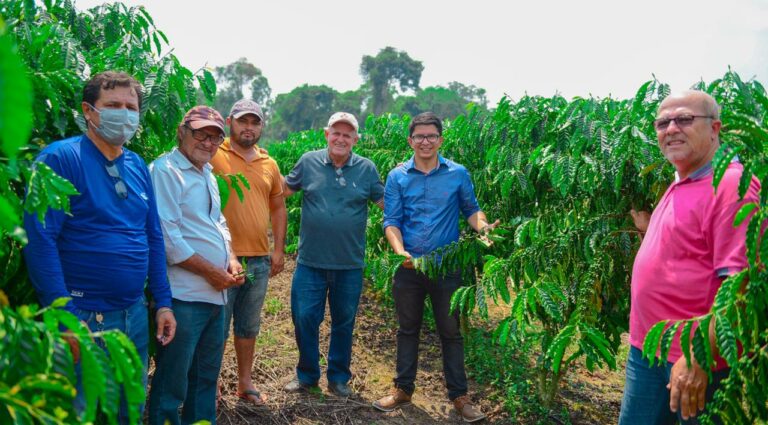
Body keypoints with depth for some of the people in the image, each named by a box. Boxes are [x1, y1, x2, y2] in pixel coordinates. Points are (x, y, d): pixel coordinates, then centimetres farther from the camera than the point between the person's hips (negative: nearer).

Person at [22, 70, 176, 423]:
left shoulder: (138, 166, 8)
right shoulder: (60, 158, -12)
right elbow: (40, 240, -17)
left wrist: (163, 302, 8)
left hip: (135, 314, 6)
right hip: (82, 318, -6)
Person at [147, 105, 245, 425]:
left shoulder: (207, 174, 16)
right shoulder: (165, 170, -12)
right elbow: (168, 237, -19)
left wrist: (231, 259, 5)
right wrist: (212, 272, -14)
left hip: (216, 293, 9)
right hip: (184, 297, -9)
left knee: (206, 376, 20)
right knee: (172, 384, 2)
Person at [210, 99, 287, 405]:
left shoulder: (269, 163, 10)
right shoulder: (214, 156, -6)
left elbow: (278, 207, 17)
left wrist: (279, 249, 12)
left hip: (260, 260, 5)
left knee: (249, 326, 17)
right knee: (217, 326, 7)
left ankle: (245, 383, 32)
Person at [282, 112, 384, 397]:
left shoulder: (367, 168, 0)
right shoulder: (308, 162, 1)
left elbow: (385, 201, 5)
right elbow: (285, 189, 11)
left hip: (350, 265, 0)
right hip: (310, 262, 0)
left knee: (344, 323, 13)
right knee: (304, 318, 6)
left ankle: (338, 378, 31)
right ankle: (306, 374, 28)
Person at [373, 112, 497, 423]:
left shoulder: (458, 174, -2)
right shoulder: (397, 177, -1)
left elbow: (471, 209, 7)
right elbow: (391, 220, -5)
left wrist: (483, 227, -15)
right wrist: (400, 251, -22)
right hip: (408, 266, 1)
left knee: (451, 331, 8)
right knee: (408, 328, 15)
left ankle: (459, 394, 23)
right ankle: (403, 388, 30)